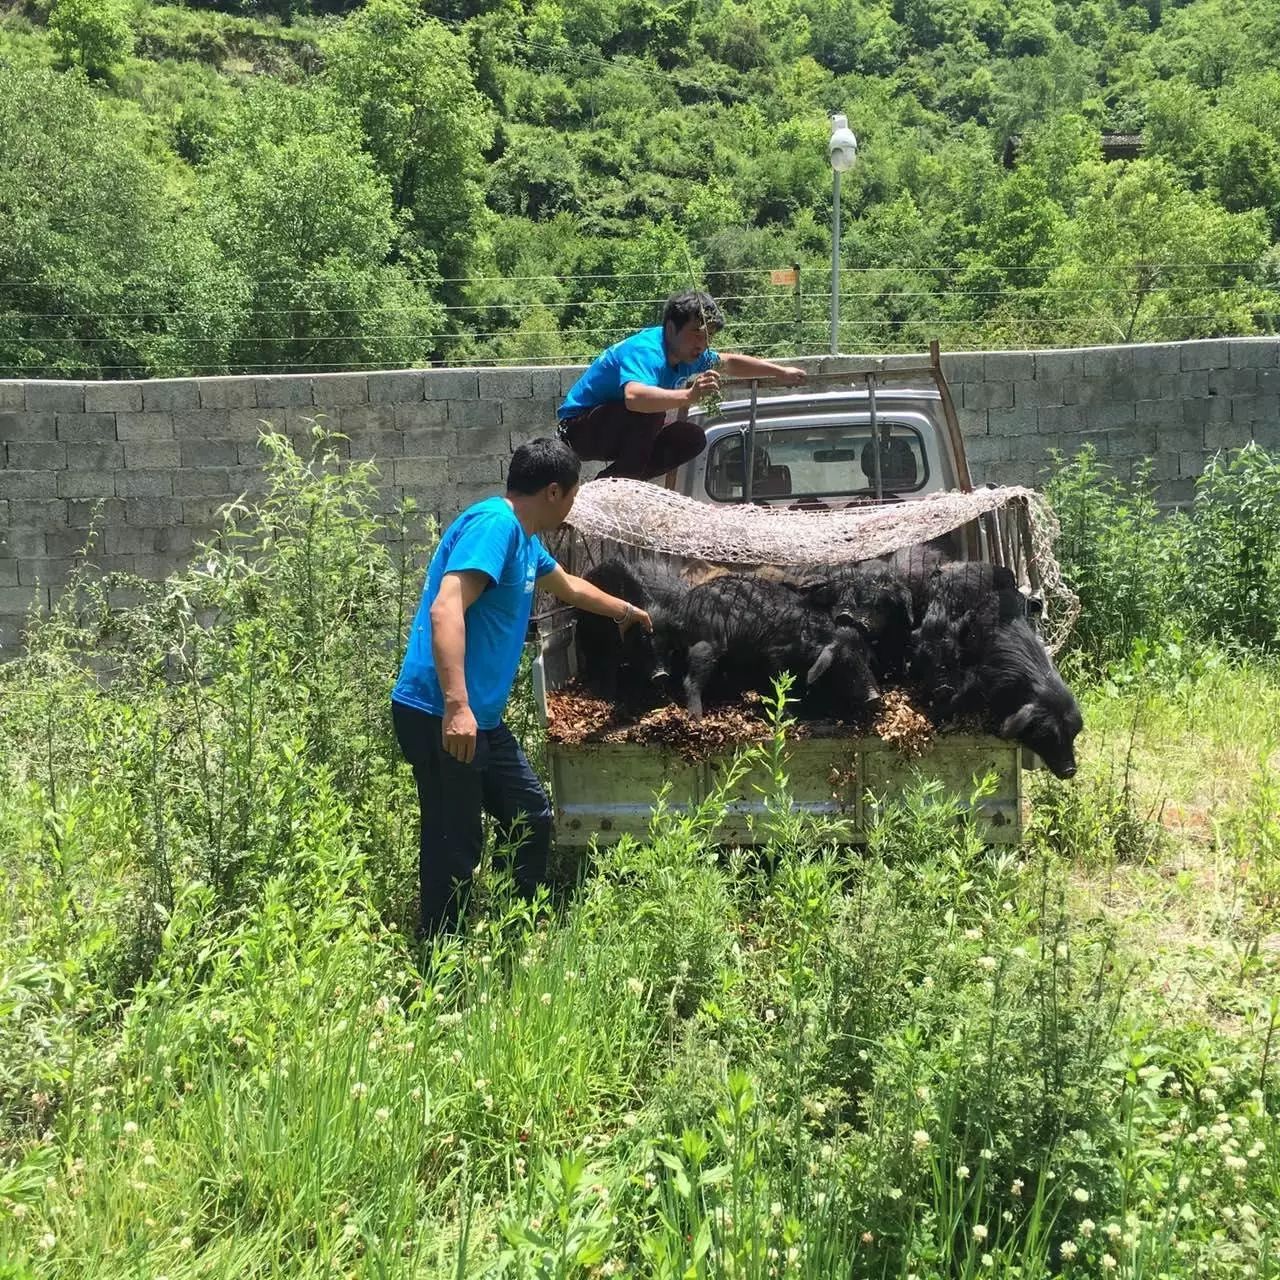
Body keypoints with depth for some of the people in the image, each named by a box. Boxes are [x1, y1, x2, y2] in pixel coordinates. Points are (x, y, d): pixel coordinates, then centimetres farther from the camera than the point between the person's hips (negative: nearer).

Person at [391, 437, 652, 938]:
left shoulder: (524, 538, 16)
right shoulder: (494, 524, -16)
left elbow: (567, 586, 38)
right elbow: (446, 609, -28)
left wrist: (625, 609, 54)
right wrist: (456, 706, -36)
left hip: (482, 718, 11)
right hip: (440, 718, -11)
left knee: (533, 819, 17)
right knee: (455, 846, -4)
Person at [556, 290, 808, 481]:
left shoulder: (686, 352, -1)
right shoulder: (645, 351, -30)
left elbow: (729, 362, 20)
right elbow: (634, 396, -53)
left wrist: (781, 372, 21)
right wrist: (688, 396, -64)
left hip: (621, 432, 10)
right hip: (580, 428, -10)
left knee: (693, 439, 3)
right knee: (650, 411, -33)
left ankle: (608, 482, 6)